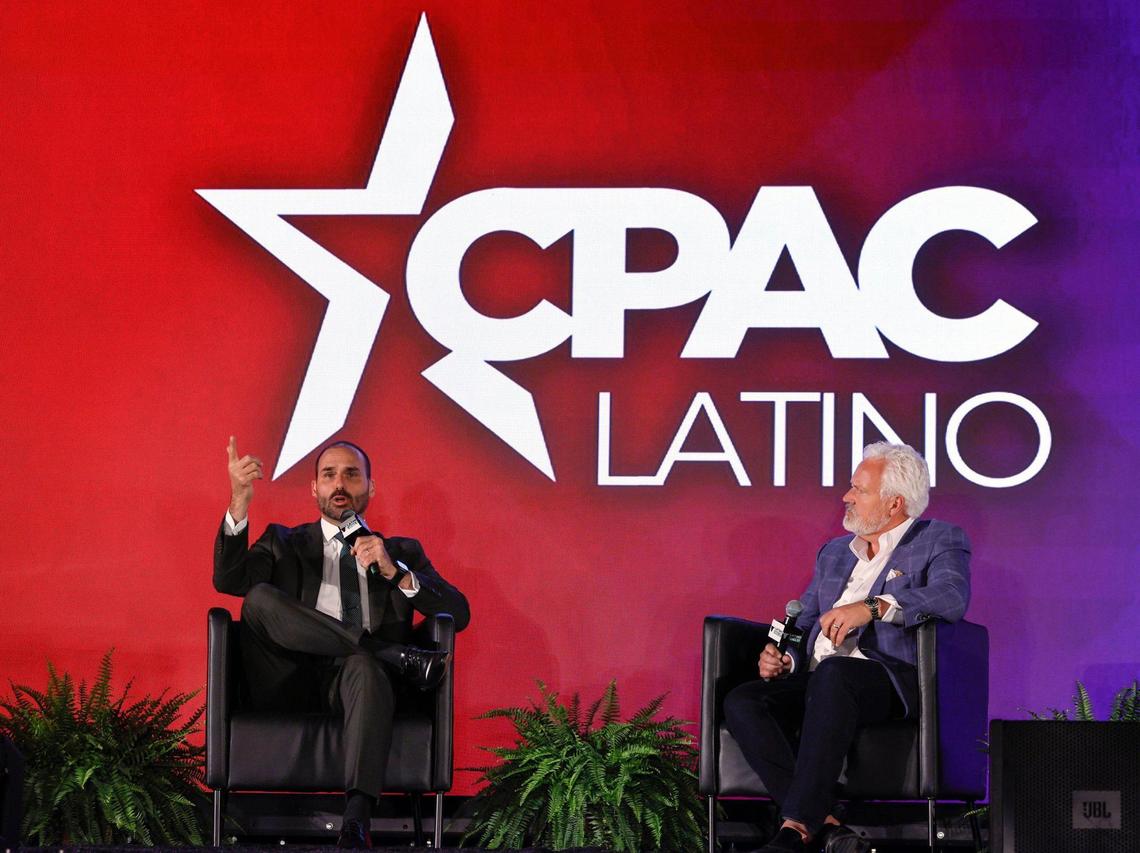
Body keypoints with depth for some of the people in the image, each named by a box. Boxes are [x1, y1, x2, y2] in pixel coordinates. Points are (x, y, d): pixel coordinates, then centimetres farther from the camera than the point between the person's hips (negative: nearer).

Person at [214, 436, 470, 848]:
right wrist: (239, 502, -11)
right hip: (290, 686, 1)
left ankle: (357, 820, -53)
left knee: (365, 667, -39)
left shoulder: (402, 552, 23)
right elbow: (229, 580, 2)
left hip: (356, 684, -1)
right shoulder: (283, 543, 23)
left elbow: (459, 613, 8)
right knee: (260, 597, -25)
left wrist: (395, 573, -8)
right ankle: (397, 656, -27)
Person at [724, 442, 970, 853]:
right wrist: (782, 658, 3)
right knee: (741, 703, -23)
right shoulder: (834, 553, 28)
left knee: (833, 674, -40)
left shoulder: (940, 541, 7)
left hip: (891, 678, -6)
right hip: (819, 680, 7)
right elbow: (804, 623, 27)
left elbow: (952, 597, -14)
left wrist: (873, 606, -25)